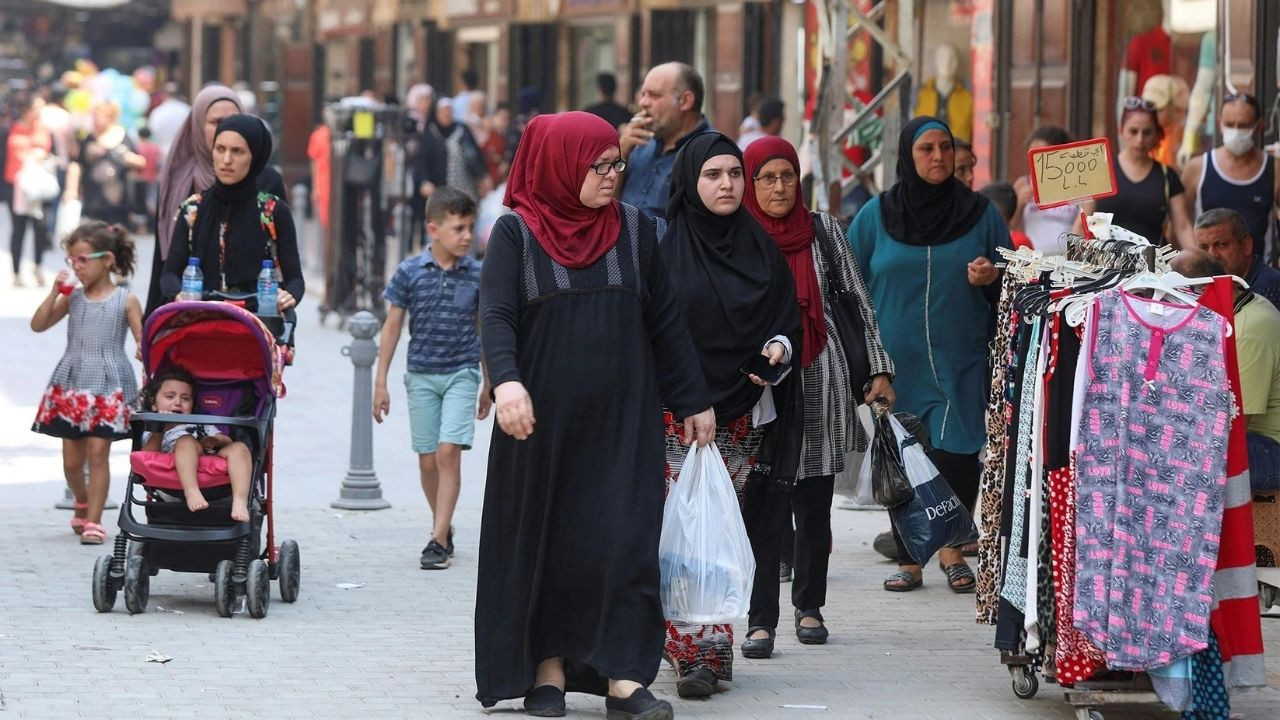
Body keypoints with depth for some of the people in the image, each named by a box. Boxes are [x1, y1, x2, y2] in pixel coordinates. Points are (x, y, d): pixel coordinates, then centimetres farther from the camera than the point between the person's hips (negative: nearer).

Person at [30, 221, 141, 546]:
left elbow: (143, 342, -2)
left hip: (108, 386, -4)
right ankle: (82, 503, 33)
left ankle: (93, 521, -4)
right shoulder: (73, 297, 9)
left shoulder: (125, 300, -1)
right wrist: (55, 291, -4)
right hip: (72, 384, 4)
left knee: (98, 451, -9)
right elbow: (39, 325, 6)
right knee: (72, 458, 7)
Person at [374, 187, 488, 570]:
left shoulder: (477, 275, -1)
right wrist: (380, 382, 2)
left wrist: (489, 386, 12)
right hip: (421, 376, 1)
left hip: (461, 373, -1)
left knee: (449, 452, -13)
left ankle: (438, 541, -14)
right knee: (428, 460, 6)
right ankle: (443, 527, 25)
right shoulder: (409, 273, -3)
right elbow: (392, 326, 3)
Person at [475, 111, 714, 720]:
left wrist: (693, 401, 10)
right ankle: (548, 669, 14)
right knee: (546, 543, 4)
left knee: (624, 542, -6)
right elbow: (496, 315, -12)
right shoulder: (516, 233, -1)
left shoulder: (632, 229, 8)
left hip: (622, 420, 2)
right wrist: (506, 381, -30)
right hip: (543, 420, -2)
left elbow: (664, 320, 10)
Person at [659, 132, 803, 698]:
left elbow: (788, 316, 14)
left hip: (745, 414, 3)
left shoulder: (761, 247, 11)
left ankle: (714, 649, 10)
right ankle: (695, 656, -11)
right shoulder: (666, 248, 0)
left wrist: (780, 349, -8)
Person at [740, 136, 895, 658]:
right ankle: (761, 619, -9)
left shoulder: (823, 230, 8)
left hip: (821, 378, 2)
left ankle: (809, 606, 22)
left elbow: (859, 301, 11)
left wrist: (879, 369, 7)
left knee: (815, 501, 7)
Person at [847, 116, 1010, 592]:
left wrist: (991, 277, -10)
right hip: (896, 364, 1)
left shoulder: (980, 214, 6)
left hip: (961, 363, -1)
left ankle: (952, 546, 10)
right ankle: (909, 560, 10)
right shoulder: (876, 216, 6)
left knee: (956, 455, -9)